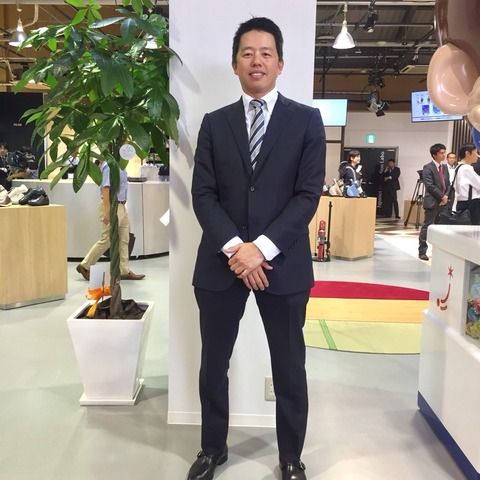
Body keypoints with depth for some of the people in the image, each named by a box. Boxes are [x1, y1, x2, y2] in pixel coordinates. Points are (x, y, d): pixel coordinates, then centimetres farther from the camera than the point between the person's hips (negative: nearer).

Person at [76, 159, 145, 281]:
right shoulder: (110, 165, -17)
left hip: (120, 206, 9)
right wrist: (107, 211, -26)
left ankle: (124, 271, 15)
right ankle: (85, 266, 12)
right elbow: (106, 188, -23)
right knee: (106, 240, -2)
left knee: (124, 240, 9)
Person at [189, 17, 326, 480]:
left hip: (283, 262, -1)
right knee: (213, 363, 13)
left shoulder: (306, 120, 3)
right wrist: (234, 248, -14)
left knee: (289, 367, 11)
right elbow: (202, 194, 0)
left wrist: (263, 248, -15)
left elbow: (308, 194, -5)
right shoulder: (214, 123, 8)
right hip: (221, 261, 2)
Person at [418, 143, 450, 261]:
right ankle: (422, 251, 3)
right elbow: (430, 186, -15)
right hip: (432, 202, -7)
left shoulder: (445, 167, 15)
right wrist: (442, 196, -14)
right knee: (427, 227, -3)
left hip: (443, 202, 7)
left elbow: (448, 184, 15)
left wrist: (446, 197, -2)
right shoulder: (428, 167, -7)